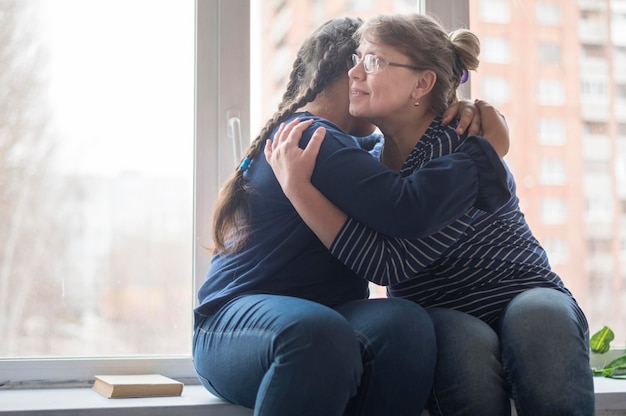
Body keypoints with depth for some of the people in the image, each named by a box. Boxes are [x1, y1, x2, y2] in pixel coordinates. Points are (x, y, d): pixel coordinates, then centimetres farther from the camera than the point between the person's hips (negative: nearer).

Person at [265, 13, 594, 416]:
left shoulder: (463, 150, -17)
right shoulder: (369, 156, 3)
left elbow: (389, 262, -25)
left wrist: (297, 185, -26)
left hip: (519, 296, -3)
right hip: (440, 318, 3)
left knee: (538, 315, -38)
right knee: (465, 343, -34)